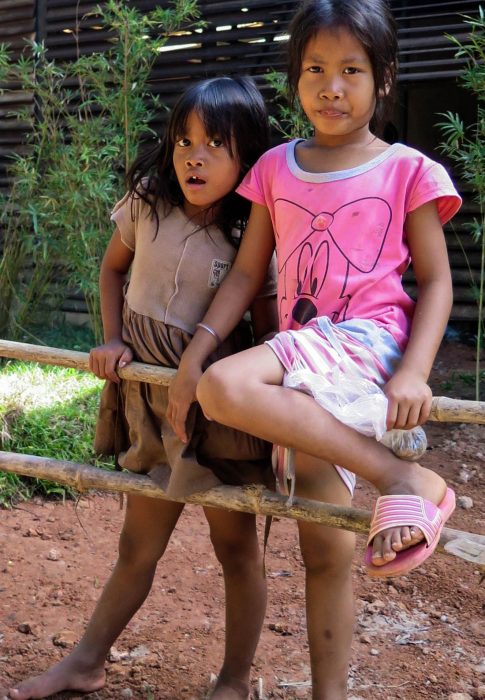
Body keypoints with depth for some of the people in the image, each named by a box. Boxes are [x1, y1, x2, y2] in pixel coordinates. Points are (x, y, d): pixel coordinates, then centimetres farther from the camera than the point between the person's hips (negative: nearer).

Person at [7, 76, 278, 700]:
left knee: (235, 544, 8)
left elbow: (267, 331, -12)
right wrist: (112, 340, 2)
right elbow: (112, 268, 13)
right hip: (150, 395, 4)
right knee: (137, 545, 17)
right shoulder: (146, 203, -4)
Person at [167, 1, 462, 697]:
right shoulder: (276, 168, 12)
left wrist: (414, 371, -15)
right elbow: (247, 273, 11)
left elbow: (436, 281, 0)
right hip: (301, 359, 5)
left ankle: (404, 479, -26)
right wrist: (195, 352, 0)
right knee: (324, 543, 7)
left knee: (228, 388, -32)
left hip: (368, 340, -5)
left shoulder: (407, 170, 1)